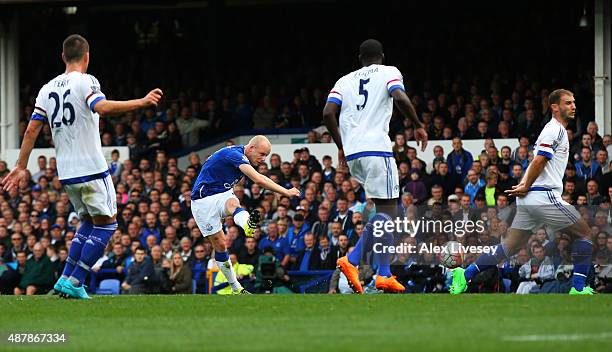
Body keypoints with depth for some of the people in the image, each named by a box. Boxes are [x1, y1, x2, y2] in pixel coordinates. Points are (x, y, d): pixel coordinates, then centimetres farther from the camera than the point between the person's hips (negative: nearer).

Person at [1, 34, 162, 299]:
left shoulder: (47, 89, 12)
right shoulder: (85, 82, -7)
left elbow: (32, 130, 9)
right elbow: (102, 107, -26)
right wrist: (142, 102, -23)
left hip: (66, 172, 7)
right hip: (91, 168, -7)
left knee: (88, 222, 20)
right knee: (106, 223, 1)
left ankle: (66, 279, 10)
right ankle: (73, 282, -8)